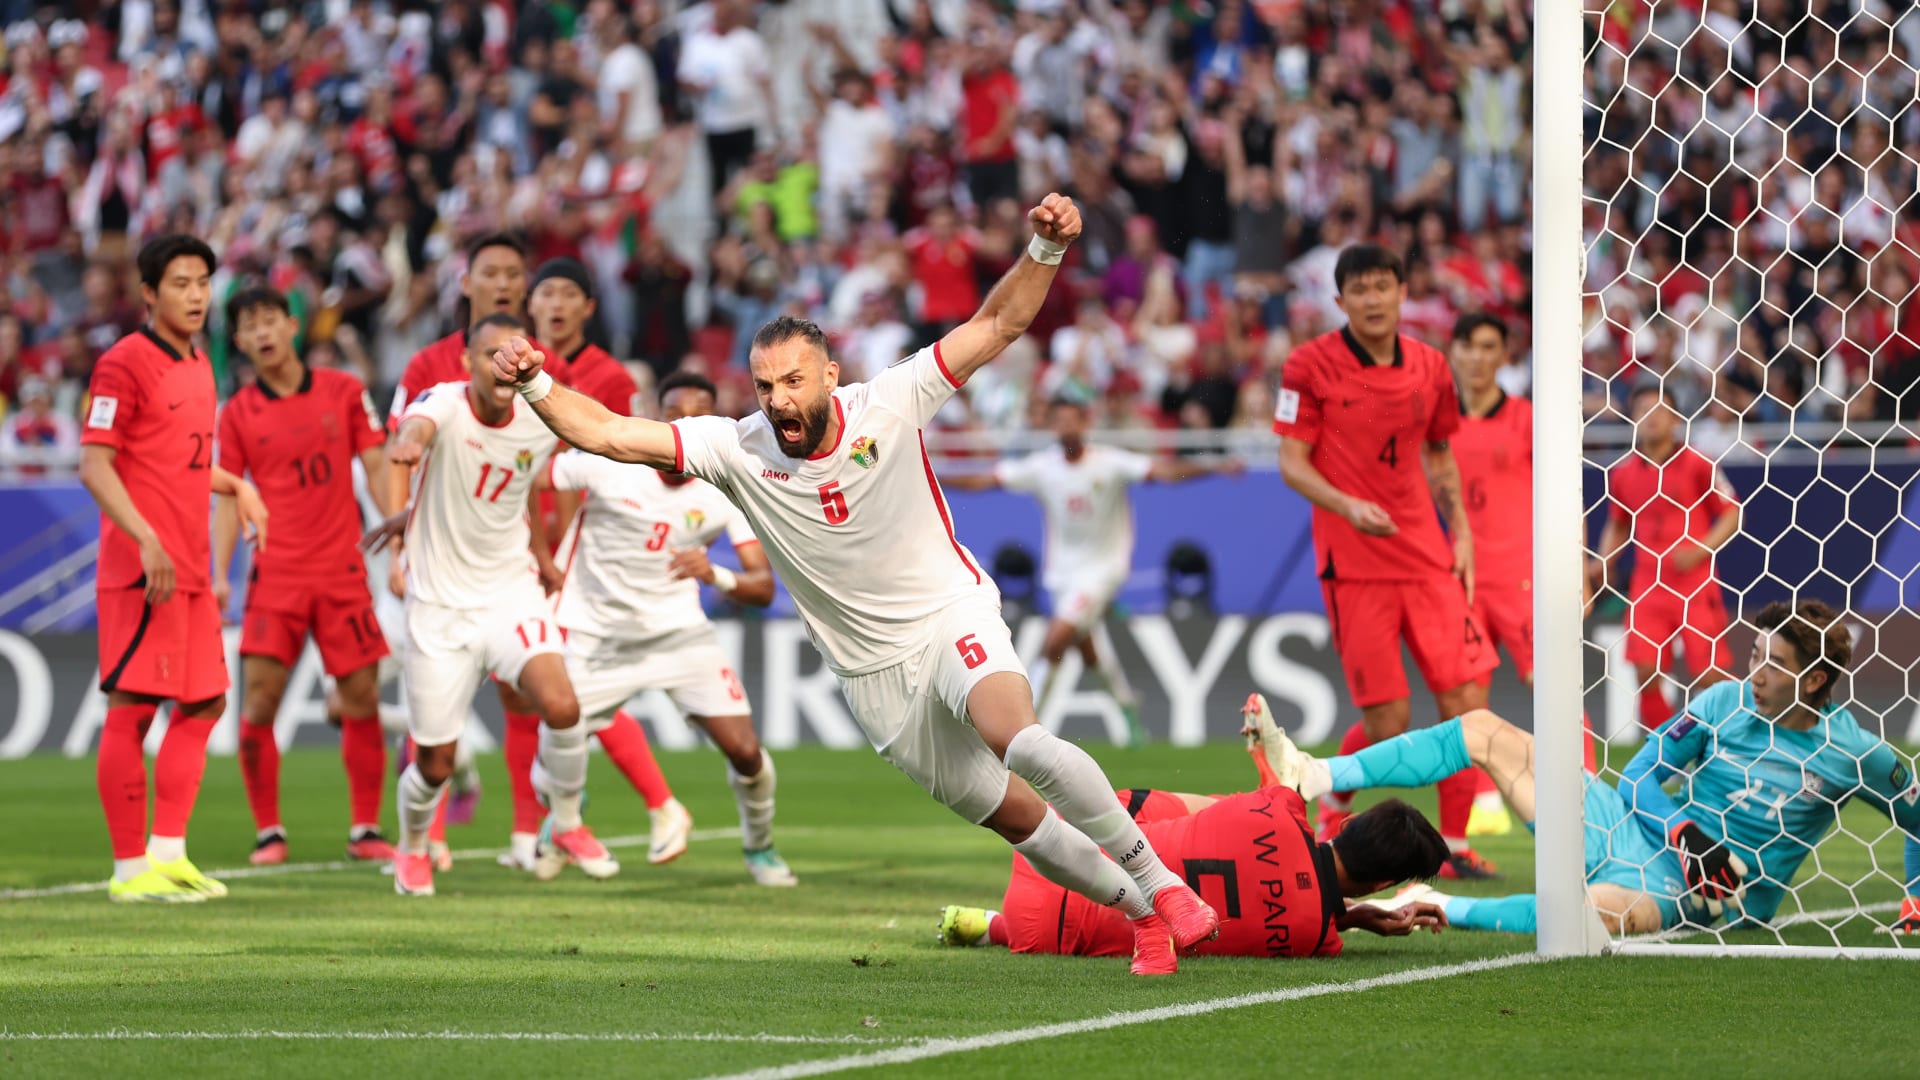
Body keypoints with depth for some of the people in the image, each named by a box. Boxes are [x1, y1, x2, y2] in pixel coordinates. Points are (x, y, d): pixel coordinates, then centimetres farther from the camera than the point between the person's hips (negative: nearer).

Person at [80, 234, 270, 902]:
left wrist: (236, 487, 16)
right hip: (141, 567, -9)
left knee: (203, 705, 10)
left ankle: (169, 854, 16)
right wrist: (147, 539, -23)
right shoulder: (124, 364, -10)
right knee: (130, 710, -5)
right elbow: (95, 465, -15)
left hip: (191, 570, 9)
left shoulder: (197, 365, 16)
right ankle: (131, 868, -2)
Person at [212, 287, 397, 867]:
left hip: (342, 569, 1)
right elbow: (227, 497, 4)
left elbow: (378, 469, 7)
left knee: (362, 698, 0)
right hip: (275, 574, -1)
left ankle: (365, 830, 10)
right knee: (260, 696, -9)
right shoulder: (237, 413, 4)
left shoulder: (344, 391, 5)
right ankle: (268, 832, 1)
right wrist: (220, 574, -5)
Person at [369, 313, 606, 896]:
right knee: (435, 764, 3)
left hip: (510, 593, 2)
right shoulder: (446, 403, -16)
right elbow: (420, 424, -42)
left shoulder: (540, 426, -4)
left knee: (561, 704, -23)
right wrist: (407, 443, -68)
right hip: (440, 604, -2)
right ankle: (412, 848, 36)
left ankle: (567, 823, 3)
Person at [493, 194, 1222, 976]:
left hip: (951, 615, -3)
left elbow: (996, 326, -15)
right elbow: (609, 434, -13)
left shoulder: (890, 406, -13)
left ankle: (1156, 877, -20)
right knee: (1012, 816, 5)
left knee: (1019, 739, -33)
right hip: (872, 671, 3)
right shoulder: (737, 448, -10)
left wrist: (1045, 250, -31)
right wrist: (536, 386, -28)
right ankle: (1142, 914, 26)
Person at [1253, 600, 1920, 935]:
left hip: (1689, 893, -5)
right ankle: (1311, 779, -6)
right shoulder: (1725, 705, 2)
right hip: (1633, 825, 5)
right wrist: (1684, 833, -11)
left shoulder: (1856, 754, -8)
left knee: (1599, 911, -45)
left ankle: (1441, 911, -29)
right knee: (1484, 732, -2)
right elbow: (1641, 778, 7)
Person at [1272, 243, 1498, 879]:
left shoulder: (1429, 368, 8)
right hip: (1353, 564, -4)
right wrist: (1348, 506, -22)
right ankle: (1333, 804, 24)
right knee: (1388, 722, -6)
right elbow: (1292, 464, -5)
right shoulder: (1311, 366, -6)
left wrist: (1460, 533, 11)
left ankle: (1453, 845, 6)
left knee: (1466, 699, -6)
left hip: (1427, 558, 5)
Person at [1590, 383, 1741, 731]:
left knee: (1709, 676, -5)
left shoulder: (1697, 465, -3)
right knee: (1646, 672, -3)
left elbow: (1731, 515, -1)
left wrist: (1699, 551, -14)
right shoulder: (1623, 473, 7)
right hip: (1648, 585, 3)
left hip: (1695, 582, -3)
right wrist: (1603, 562, 5)